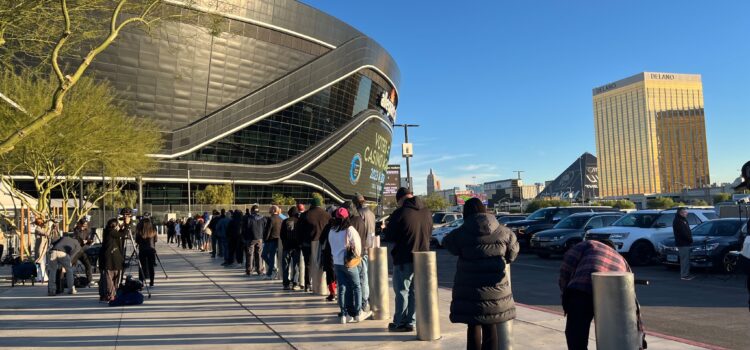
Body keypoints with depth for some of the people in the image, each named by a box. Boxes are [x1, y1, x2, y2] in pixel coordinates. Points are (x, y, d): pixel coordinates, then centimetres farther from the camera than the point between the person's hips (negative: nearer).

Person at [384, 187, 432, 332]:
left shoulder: (399, 213, -15)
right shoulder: (427, 212, 4)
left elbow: (389, 236, -9)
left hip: (404, 259, -5)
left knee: (402, 291, 4)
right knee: (416, 291, 12)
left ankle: (399, 323, 10)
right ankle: (411, 321, 17)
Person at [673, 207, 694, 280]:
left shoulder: (683, 220, 19)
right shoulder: (678, 221, -14)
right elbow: (682, 233, -21)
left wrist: (690, 239, 9)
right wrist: (690, 239, -14)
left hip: (686, 243, 10)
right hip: (683, 244, -10)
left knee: (686, 259, 14)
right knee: (685, 260, -9)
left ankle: (687, 274, 20)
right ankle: (684, 275, -6)